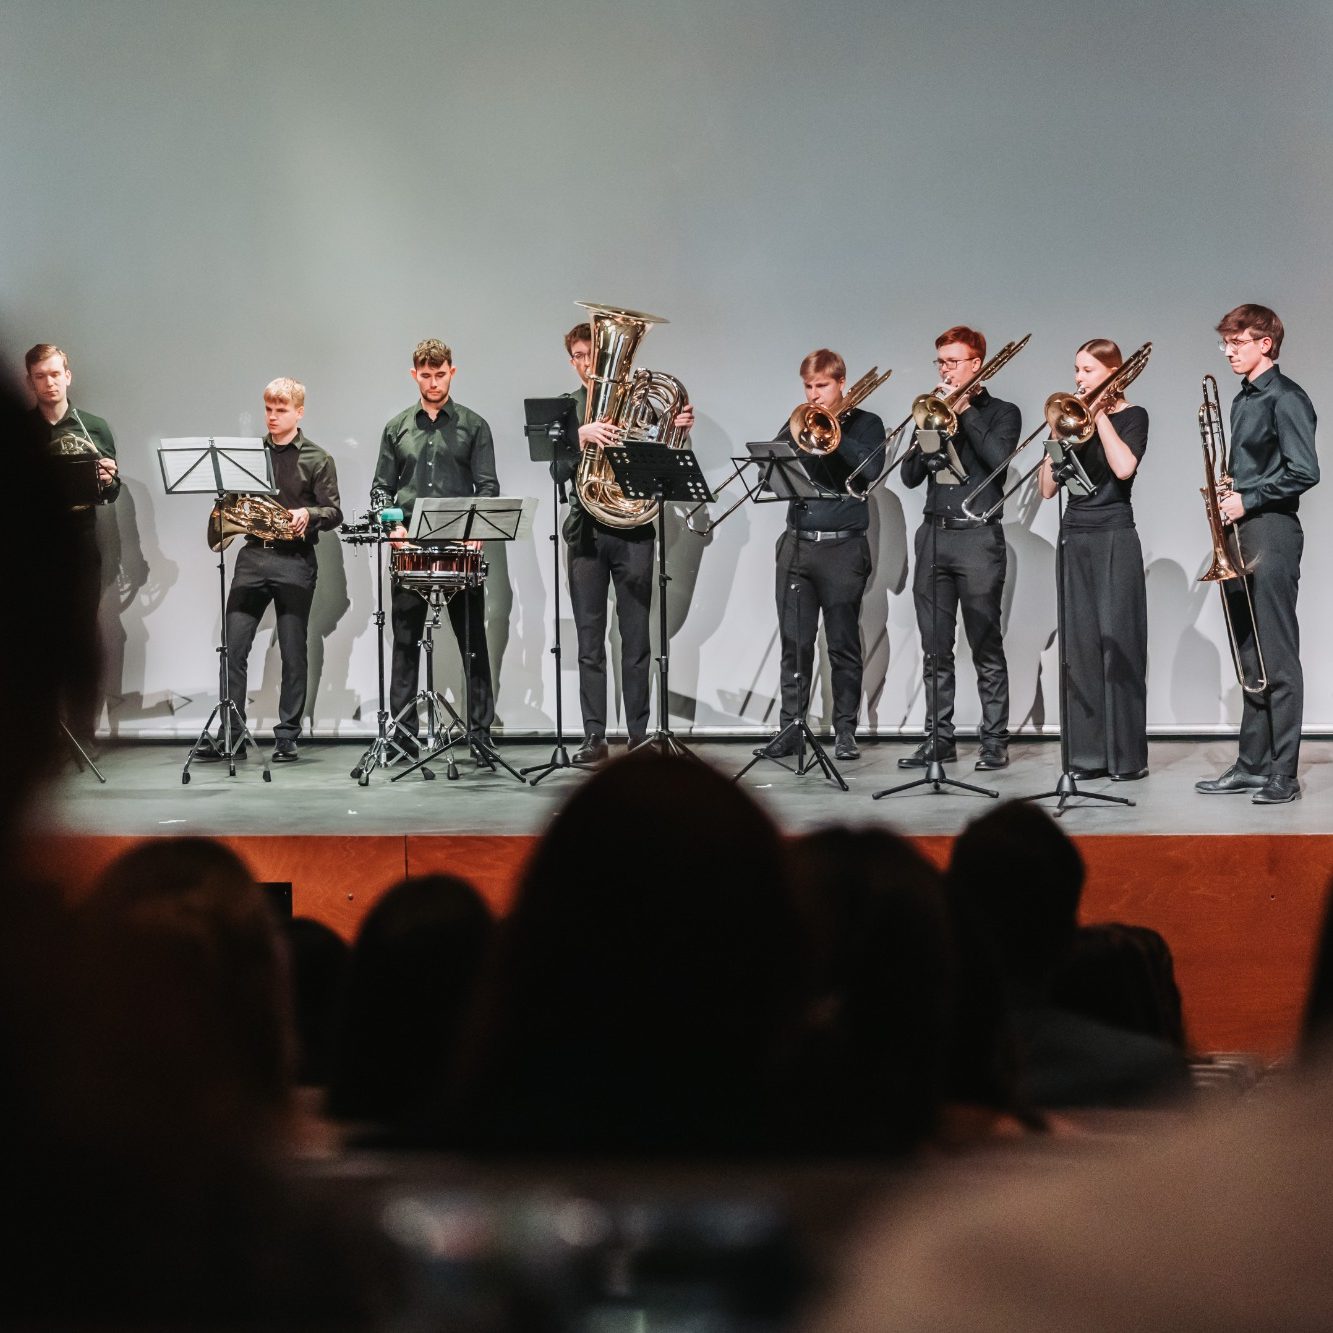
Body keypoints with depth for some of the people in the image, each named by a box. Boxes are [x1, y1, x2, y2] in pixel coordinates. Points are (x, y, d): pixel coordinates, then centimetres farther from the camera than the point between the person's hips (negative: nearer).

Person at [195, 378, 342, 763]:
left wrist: (308, 514, -22)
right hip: (253, 557, 3)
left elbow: (334, 512, -2)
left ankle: (287, 736, 9)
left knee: (293, 652, 2)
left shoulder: (317, 459, 2)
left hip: (295, 561, -3)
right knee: (234, 648, -3)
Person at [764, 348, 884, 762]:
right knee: (794, 642, 3)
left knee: (843, 645, 1)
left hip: (843, 546, -3)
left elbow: (870, 469, -14)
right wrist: (795, 433, -9)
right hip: (797, 543, 3)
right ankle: (790, 728, 8)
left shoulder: (864, 424, 4)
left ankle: (845, 730, 7)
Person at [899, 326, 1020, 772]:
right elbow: (910, 475, 8)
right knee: (935, 647, 5)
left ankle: (995, 740, 0)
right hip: (933, 535, 5)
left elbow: (999, 458, -15)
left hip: (978, 537, -5)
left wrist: (964, 410, -10)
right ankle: (939, 738, 10)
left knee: (986, 647, -3)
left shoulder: (1001, 413, 5)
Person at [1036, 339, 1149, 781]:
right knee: (1081, 644, 2)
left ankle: (1127, 755, -4)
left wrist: (1098, 414, -11)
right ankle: (1089, 751, 5)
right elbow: (1047, 487, 7)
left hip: (1115, 538, -5)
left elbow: (1124, 467, -20)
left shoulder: (1131, 416, 0)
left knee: (1117, 642, -7)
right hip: (1076, 538, 5)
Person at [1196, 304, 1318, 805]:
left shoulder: (1285, 398, -10)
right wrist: (1228, 495, 5)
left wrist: (1248, 500, -14)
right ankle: (1252, 764, 16)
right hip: (1239, 537, 9)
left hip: (1271, 533, -9)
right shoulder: (1243, 400, 17)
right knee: (1250, 658, 11)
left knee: (1277, 659, -7)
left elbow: (1303, 472, -18)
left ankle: (1283, 774, -6)